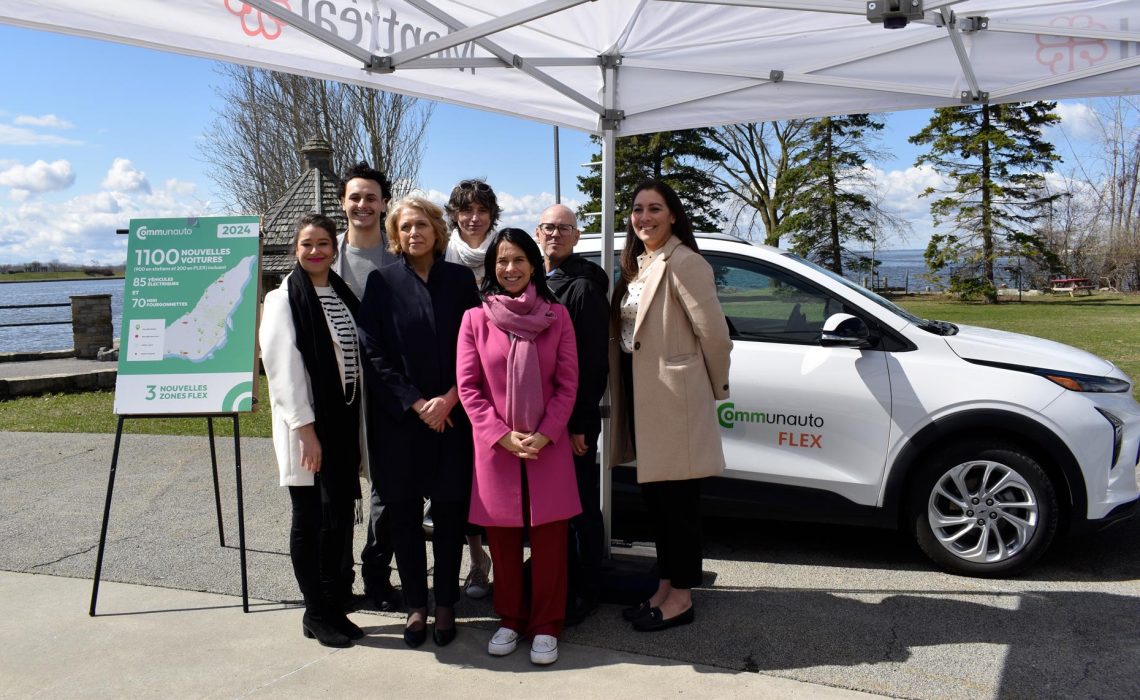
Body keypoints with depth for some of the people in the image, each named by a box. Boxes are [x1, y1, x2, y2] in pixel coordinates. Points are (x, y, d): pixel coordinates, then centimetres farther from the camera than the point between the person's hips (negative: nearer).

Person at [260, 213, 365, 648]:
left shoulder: (344, 295, 11)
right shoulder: (283, 299, -6)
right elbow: (282, 367, -13)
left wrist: (358, 425, 9)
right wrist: (304, 427, -18)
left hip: (343, 420, 6)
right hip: (307, 423, -6)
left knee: (340, 517, 9)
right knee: (310, 519, 2)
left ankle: (332, 606, 23)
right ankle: (318, 614, 15)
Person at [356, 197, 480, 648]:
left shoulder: (460, 280, 5)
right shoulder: (382, 283, 2)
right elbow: (372, 351, -3)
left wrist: (448, 400, -9)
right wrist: (416, 403, -10)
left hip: (451, 417, 1)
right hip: (398, 419, 0)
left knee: (450, 510, 5)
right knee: (403, 513, 5)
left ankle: (445, 604, 19)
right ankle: (415, 605, 19)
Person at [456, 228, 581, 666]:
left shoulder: (556, 316, 2)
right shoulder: (476, 319, 2)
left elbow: (567, 384, 0)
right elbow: (467, 387, -1)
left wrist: (544, 436, -11)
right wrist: (503, 436, -10)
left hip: (547, 446, 0)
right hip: (494, 447, 0)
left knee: (549, 539, 3)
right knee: (502, 541, 9)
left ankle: (546, 627, 18)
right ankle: (511, 621, 26)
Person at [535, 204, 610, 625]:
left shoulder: (583, 287, -10)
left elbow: (594, 363, -15)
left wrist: (579, 424, -18)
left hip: (574, 420, -7)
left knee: (582, 505, 5)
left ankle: (585, 591, 18)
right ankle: (558, 584, 31)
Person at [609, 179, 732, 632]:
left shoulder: (683, 263, -14)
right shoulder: (636, 265, 14)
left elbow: (713, 332, -15)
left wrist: (715, 388, -4)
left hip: (673, 398, -9)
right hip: (640, 395, 9)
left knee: (676, 499, 1)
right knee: (654, 495, 15)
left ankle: (680, 596, 15)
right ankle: (665, 589, 28)